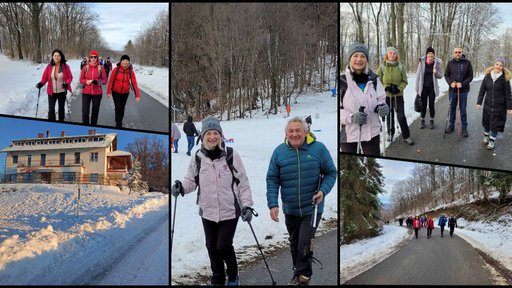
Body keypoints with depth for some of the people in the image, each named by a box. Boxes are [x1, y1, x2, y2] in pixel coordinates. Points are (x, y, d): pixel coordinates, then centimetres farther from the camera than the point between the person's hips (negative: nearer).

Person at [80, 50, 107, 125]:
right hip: (86, 92, 0)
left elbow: (105, 80, 2)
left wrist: (98, 82, -17)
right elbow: (81, 79, 6)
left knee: (95, 111, 9)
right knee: (85, 111, -7)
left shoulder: (100, 68, -2)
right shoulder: (85, 67, 0)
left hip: (97, 93, 0)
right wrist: (86, 81, -15)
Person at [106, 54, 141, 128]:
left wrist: (137, 95, -18)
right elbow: (111, 81, -9)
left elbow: (134, 83, -13)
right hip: (116, 92, -2)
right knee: (118, 107, -8)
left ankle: (120, 121, 39)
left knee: (122, 107, 17)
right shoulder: (116, 70, -17)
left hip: (125, 93, 2)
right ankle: (118, 125, 3)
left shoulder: (131, 72, -12)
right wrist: (109, 91, -8)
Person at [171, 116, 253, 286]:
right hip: (208, 211, 3)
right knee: (212, 247, 12)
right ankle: (217, 279, 33)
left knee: (223, 246, -5)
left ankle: (233, 276, 23)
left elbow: (243, 183, -5)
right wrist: (181, 187, -13)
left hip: (229, 210, -3)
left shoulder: (231, 155, -10)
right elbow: (191, 180, 8)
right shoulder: (198, 157, -2)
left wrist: (247, 205, -9)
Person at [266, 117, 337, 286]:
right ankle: (298, 273, 37)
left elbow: (331, 173, -1)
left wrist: (323, 191, -17)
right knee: (294, 244, 17)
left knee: (305, 244, -7)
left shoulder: (318, 148, -9)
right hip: (290, 209, 3)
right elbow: (272, 180, -2)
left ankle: (303, 276, 13)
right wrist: (273, 204, -12)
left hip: (312, 208, -3)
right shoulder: (279, 151, -4)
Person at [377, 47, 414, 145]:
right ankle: (390, 134, 30)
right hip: (386, 96, 0)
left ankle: (406, 136, 6)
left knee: (401, 116, -4)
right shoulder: (382, 67, -4)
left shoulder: (400, 67, -2)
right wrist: (386, 87, -17)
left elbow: (404, 81, 2)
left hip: (398, 95, 0)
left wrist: (399, 88, -15)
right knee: (389, 116, 11)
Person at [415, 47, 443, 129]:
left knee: (431, 104, 4)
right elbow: (418, 76, -1)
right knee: (423, 104, 3)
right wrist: (417, 89, -2)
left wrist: (436, 73, -19)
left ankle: (431, 121, 16)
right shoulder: (422, 63, -4)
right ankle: (422, 120, 15)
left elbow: (440, 76, 4)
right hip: (424, 87, 0)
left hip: (432, 87, 0)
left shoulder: (437, 63, -2)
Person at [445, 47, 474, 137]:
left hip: (463, 90, -2)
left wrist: (463, 84, -17)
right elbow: (446, 75, 7)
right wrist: (450, 83, -12)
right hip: (452, 90, 2)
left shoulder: (467, 63, -3)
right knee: (452, 109, 13)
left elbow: (470, 76, -2)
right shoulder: (450, 63, 1)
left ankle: (464, 128, 12)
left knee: (463, 110, 4)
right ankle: (451, 125, 26)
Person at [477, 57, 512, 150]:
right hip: (488, 104, 3)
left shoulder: (504, 78, -9)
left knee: (496, 124, 3)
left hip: (499, 106, -3)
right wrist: (479, 102, 3)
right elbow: (482, 90, 5)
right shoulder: (487, 76, -2)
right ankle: (486, 136, 38)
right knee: (486, 121, 15)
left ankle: (492, 140, 18)